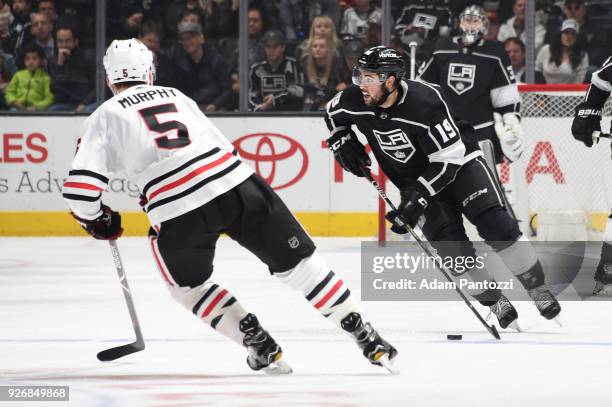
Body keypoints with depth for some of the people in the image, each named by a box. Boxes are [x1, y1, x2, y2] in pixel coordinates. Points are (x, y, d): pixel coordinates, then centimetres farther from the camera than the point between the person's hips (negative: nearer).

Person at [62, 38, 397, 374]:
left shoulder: (105, 117, 15)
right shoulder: (175, 95, 28)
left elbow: (80, 186, 4)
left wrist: (96, 221, 24)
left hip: (178, 213, -3)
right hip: (238, 183, 3)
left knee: (187, 286, 25)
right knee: (297, 262, 13)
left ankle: (259, 344, 13)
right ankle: (365, 336, 9)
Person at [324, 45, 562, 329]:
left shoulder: (425, 101, -32)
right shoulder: (354, 102, -17)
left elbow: (449, 159, -28)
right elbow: (333, 112, 10)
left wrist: (419, 197, -33)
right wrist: (340, 140, -7)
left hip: (458, 162, -4)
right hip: (415, 180, 4)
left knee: (493, 222, -20)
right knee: (449, 242, -12)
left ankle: (537, 289, -6)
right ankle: (495, 303, 5)